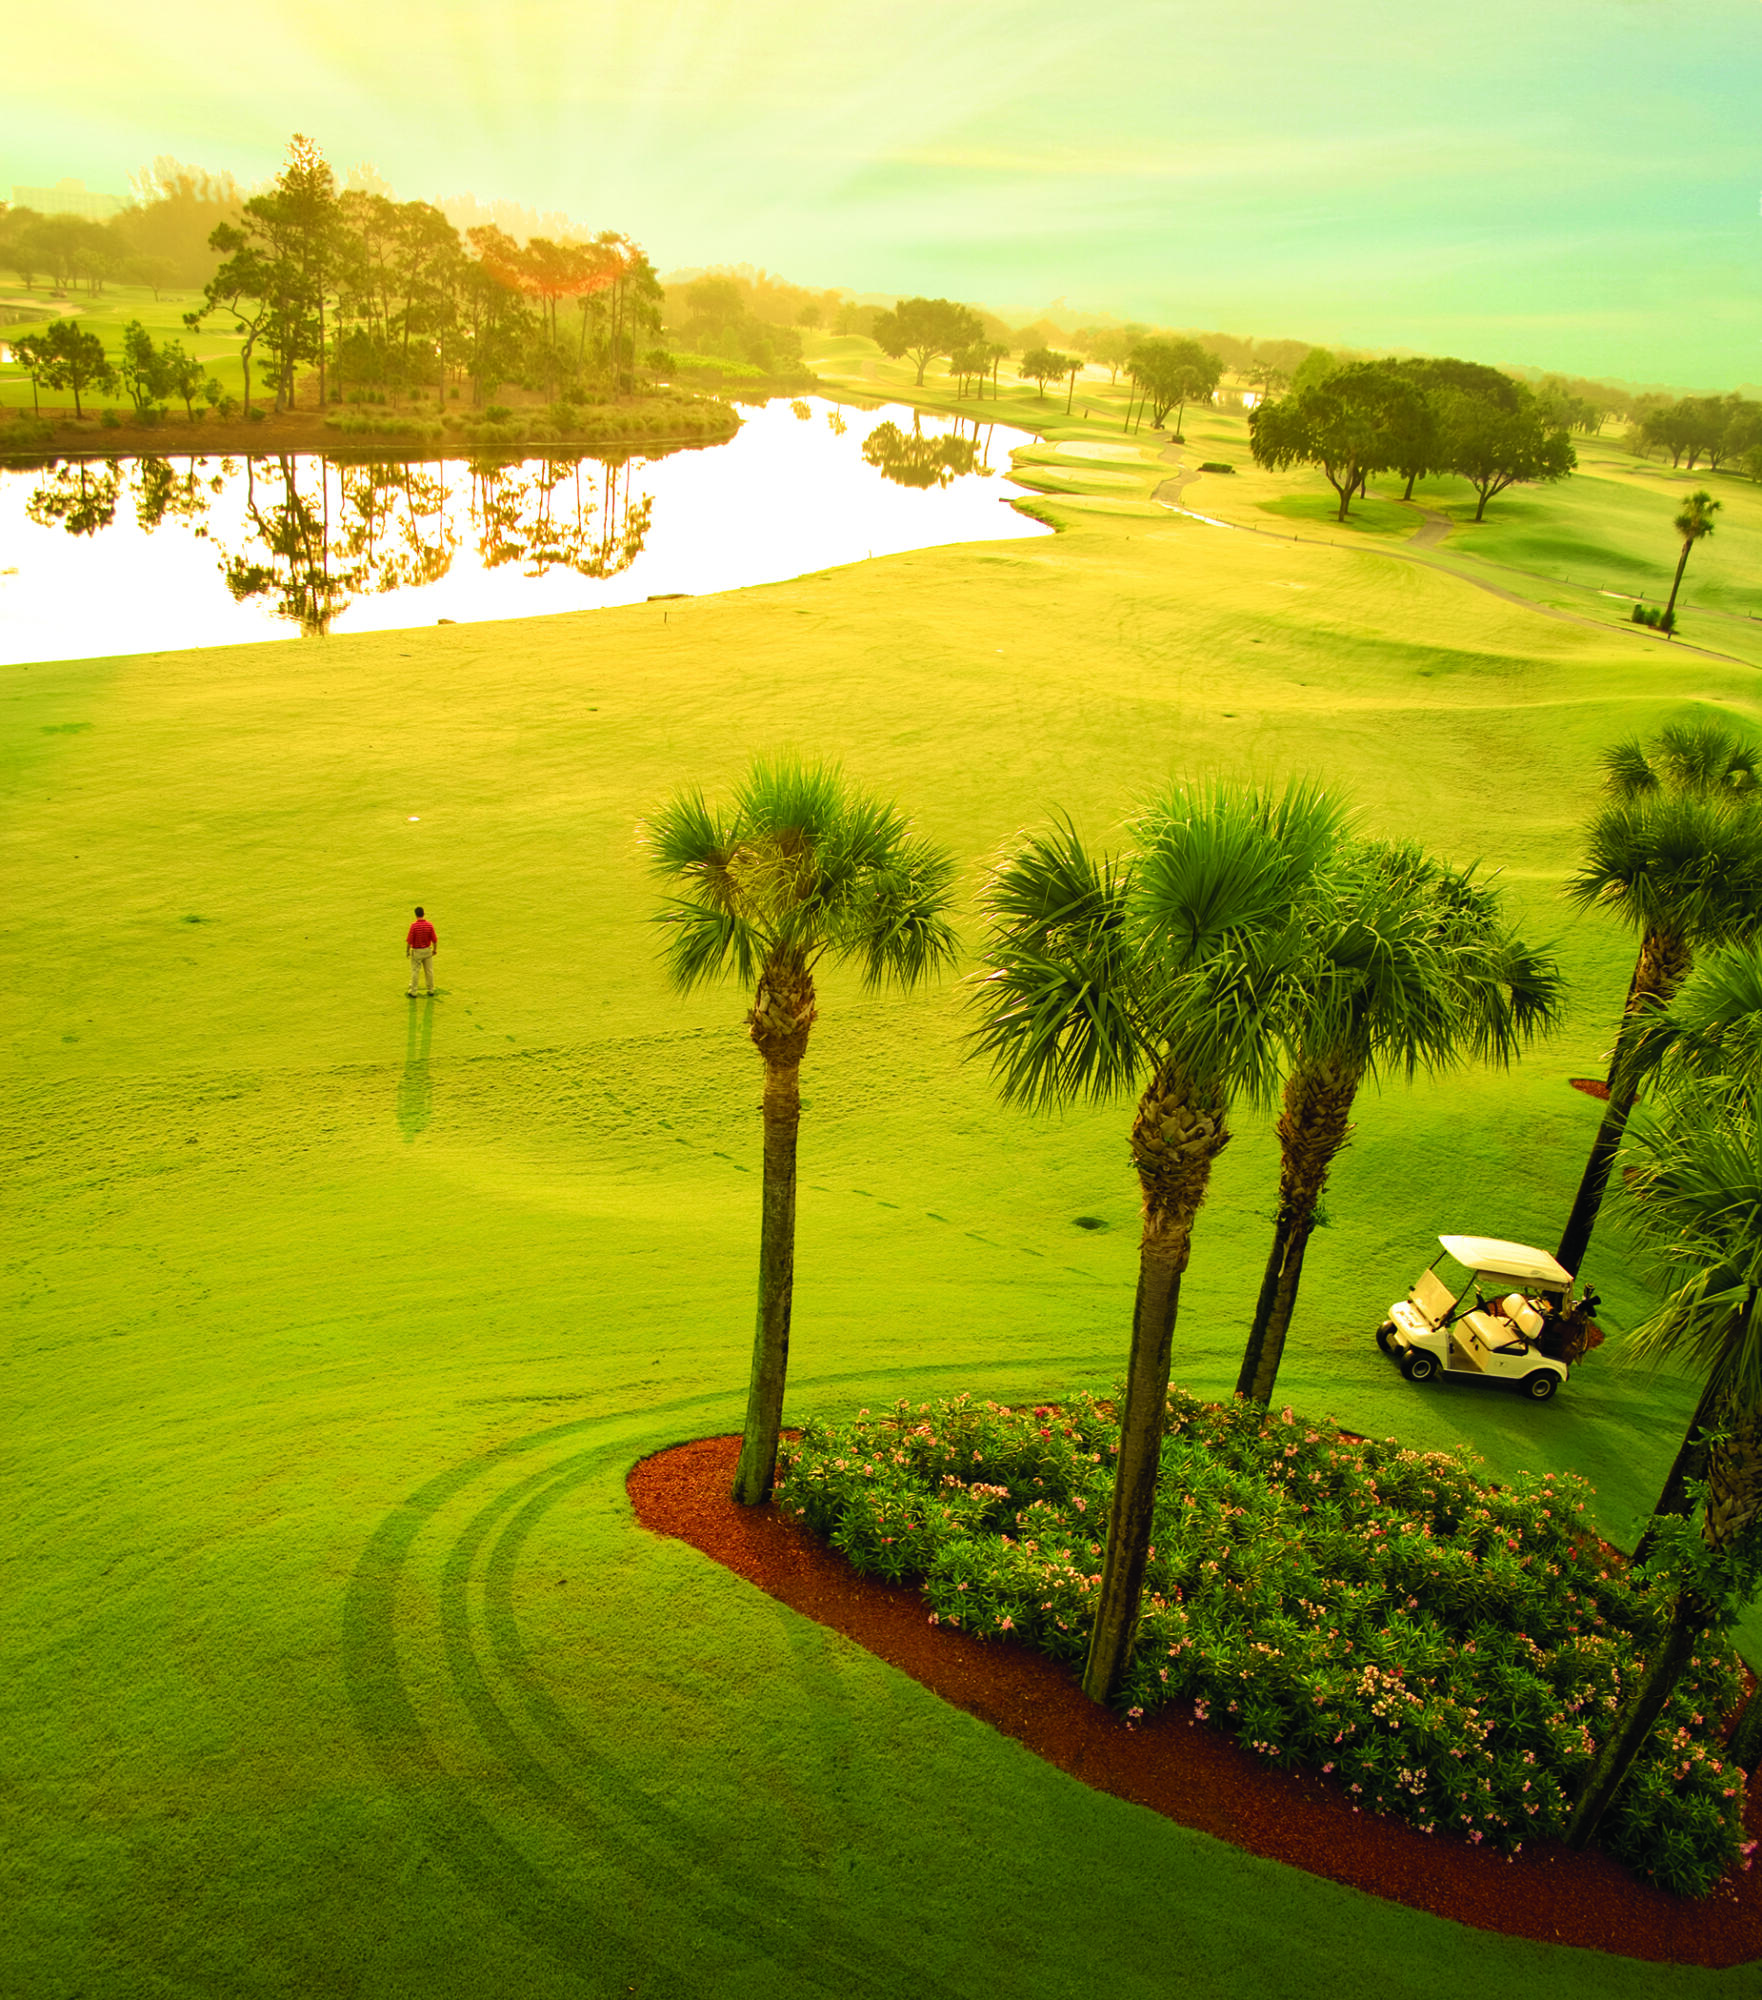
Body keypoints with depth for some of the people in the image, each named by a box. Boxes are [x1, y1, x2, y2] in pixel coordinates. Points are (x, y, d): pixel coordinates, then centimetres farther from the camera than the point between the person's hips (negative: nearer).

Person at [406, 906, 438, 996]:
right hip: (427, 950, 3)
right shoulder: (429, 925, -11)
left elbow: (409, 941, -16)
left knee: (414, 971, 8)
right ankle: (431, 990, 24)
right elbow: (434, 940, -7)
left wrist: (407, 951, 0)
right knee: (429, 971, 15)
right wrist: (435, 949, 9)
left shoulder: (414, 926, -20)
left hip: (416, 951, -3)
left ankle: (413, 992, 13)